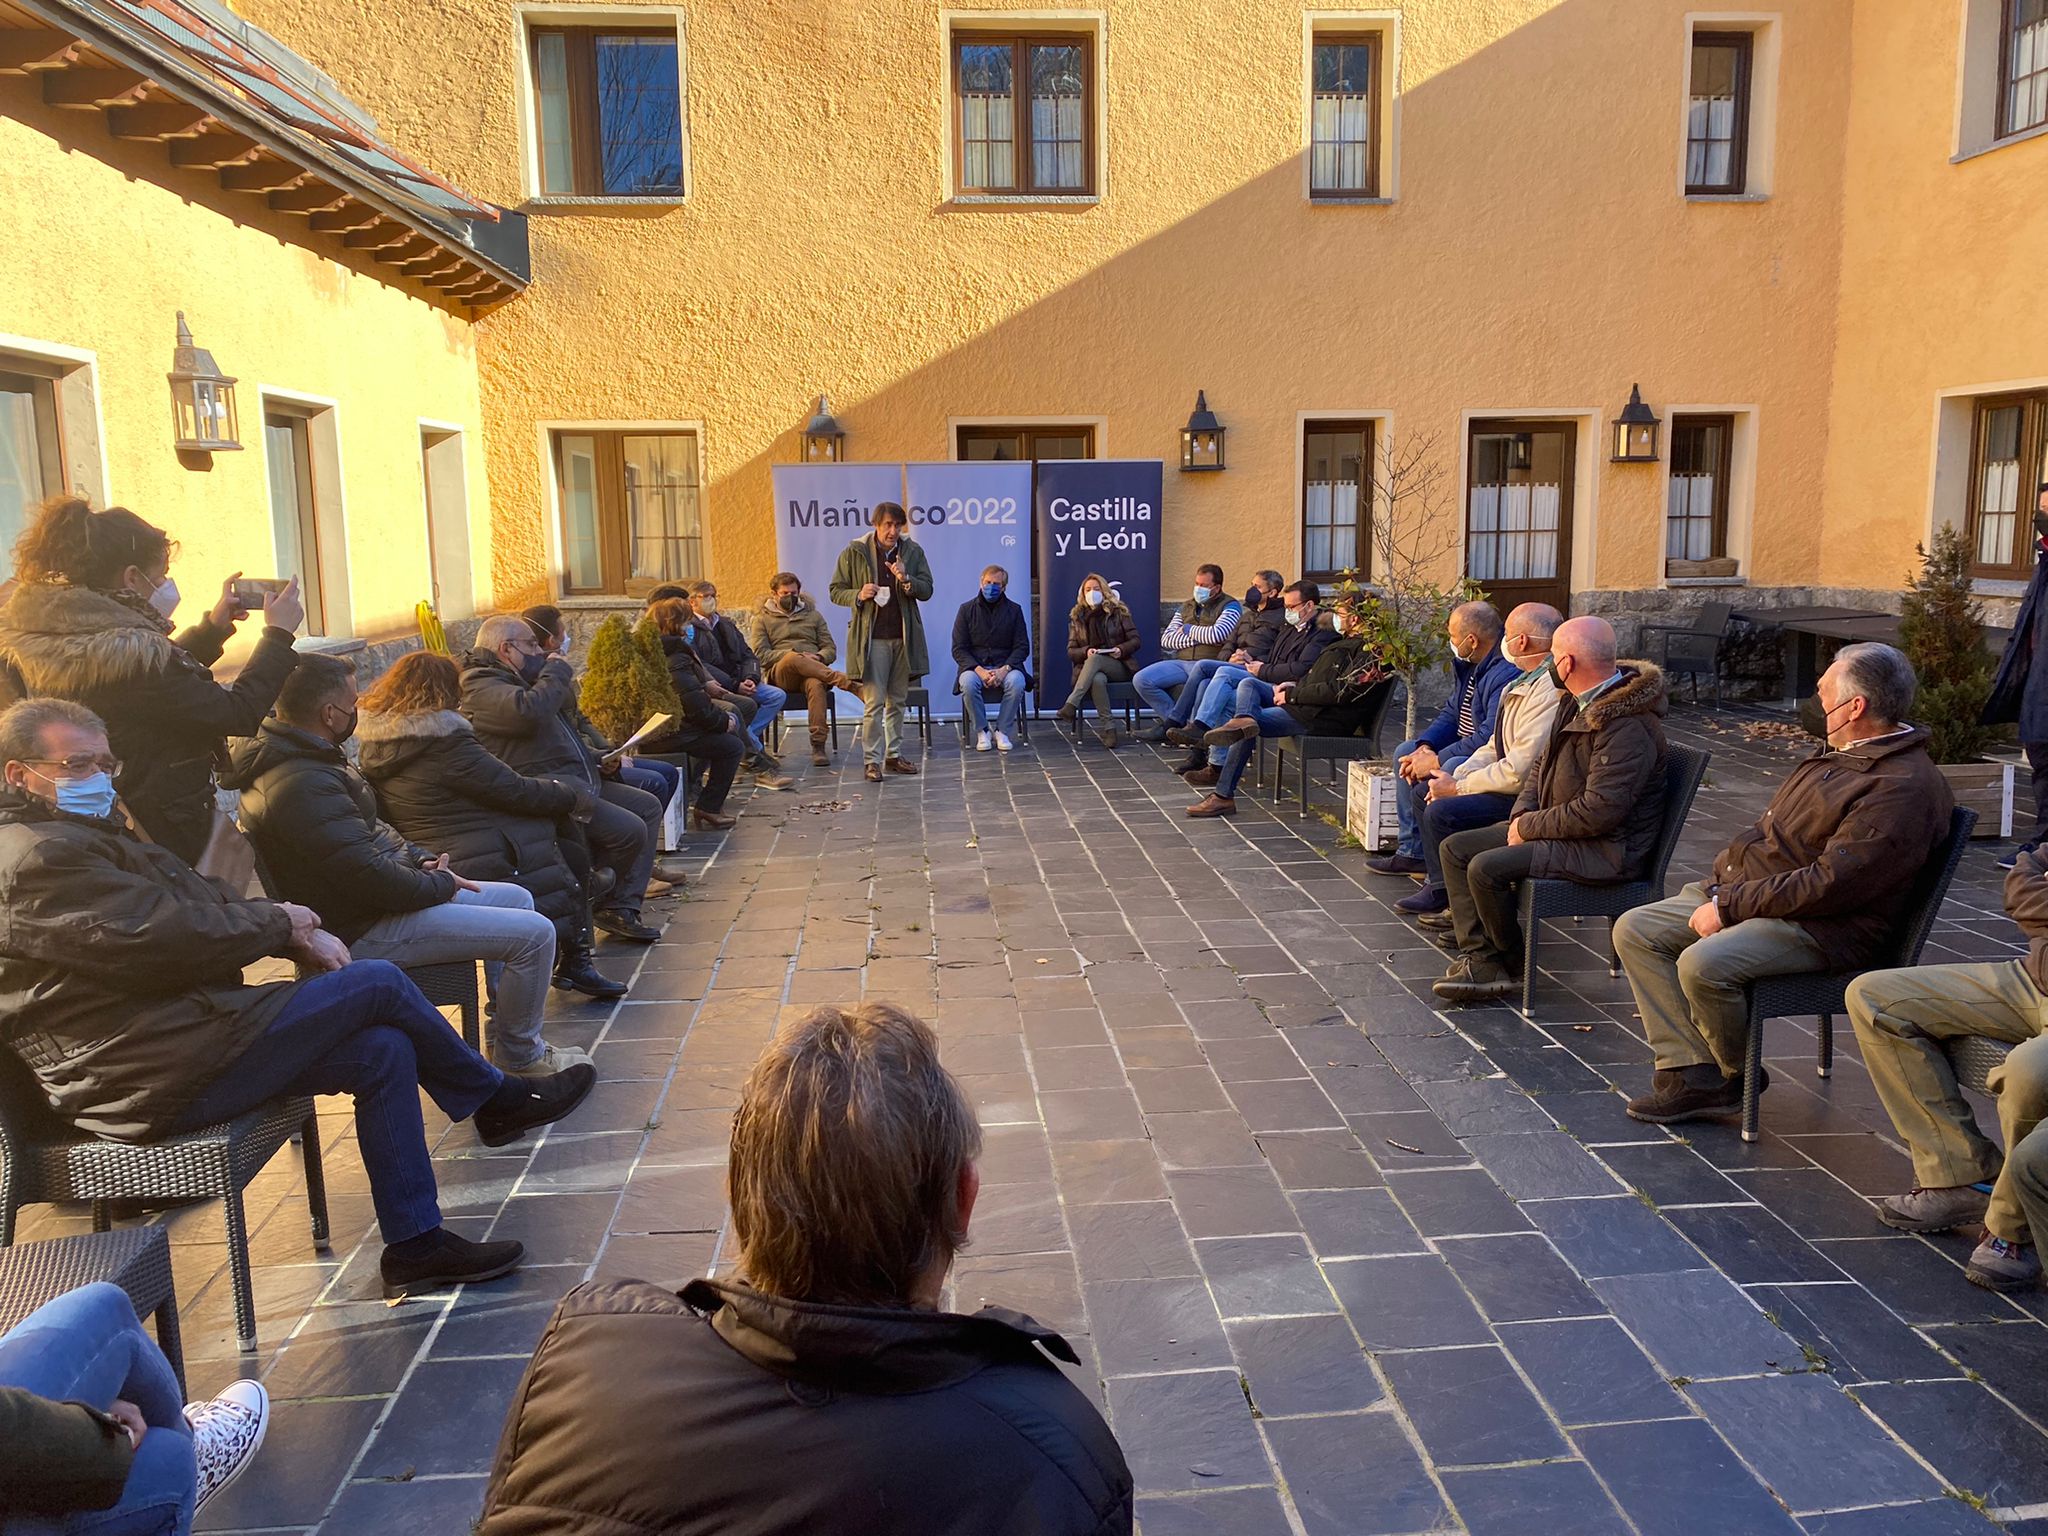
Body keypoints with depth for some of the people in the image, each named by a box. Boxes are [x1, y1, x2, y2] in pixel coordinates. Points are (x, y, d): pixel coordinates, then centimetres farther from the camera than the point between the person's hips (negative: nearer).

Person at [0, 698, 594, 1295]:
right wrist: (280, 923, -6)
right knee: (378, 982, -10)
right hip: (162, 1078, -11)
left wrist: (296, 931, 0)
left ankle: (415, 1244, 6)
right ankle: (497, 1099, 12)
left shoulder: (81, 833, 19)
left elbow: (204, 902, 16)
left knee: (384, 1050, 1)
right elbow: (176, 940, -23)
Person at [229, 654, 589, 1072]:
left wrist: (423, 858, 1)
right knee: (535, 934, -14)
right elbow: (372, 876, -30)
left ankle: (505, 1028, 25)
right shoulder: (303, 785, -28)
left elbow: (372, 830, 18)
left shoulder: (300, 756, 7)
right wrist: (441, 884, -13)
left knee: (516, 898, 19)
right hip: (361, 931, -11)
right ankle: (520, 1055, 5)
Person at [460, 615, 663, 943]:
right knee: (629, 829, -22)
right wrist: (556, 671, -13)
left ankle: (623, 909, 4)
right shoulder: (482, 688, -11)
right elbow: (529, 711, -30)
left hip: (579, 780, 12)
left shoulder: (509, 678, 23)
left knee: (648, 806, 11)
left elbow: (566, 709, 30)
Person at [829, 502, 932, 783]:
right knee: (874, 702, -6)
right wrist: (859, 595, -16)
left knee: (897, 701, 11)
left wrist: (906, 580, -15)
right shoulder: (854, 553, -1)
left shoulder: (913, 551, 6)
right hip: (871, 638, -3)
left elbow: (926, 591, 4)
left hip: (904, 638, 4)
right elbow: (836, 591, 4)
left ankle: (894, 754, 20)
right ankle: (873, 760, -1)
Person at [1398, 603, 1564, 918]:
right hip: (1508, 780, 11)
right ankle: (1438, 887, 14)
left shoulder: (1549, 691, -25)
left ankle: (1460, 902, -2)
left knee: (1440, 812, -23)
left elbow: (1518, 772, -28)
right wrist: (1455, 778, -1)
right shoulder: (1526, 682, 9)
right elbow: (1495, 746, 15)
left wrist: (1457, 787, -16)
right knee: (1423, 792, 11)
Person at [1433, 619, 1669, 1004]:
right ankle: (1480, 956, -5)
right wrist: (1522, 815, 0)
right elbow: (1543, 766, 18)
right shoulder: (1581, 704, 8)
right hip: (1557, 827, 10)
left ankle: (1510, 962, 1)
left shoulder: (1628, 727, -24)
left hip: (1605, 849, -10)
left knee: (1486, 868, -24)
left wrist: (1530, 827, -16)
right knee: (1456, 848, 1)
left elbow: (1599, 812, -28)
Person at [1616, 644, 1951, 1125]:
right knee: (1635, 930, -3)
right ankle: (1692, 1072, -10)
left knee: (1704, 963, -32)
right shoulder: (1838, 754, 15)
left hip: (1823, 928, -10)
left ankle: (1738, 1077, -2)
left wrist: (1731, 905, -20)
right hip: (1745, 890, 10)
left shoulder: (1902, 790, -19)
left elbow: (1830, 884, -24)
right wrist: (1724, 881, 5)